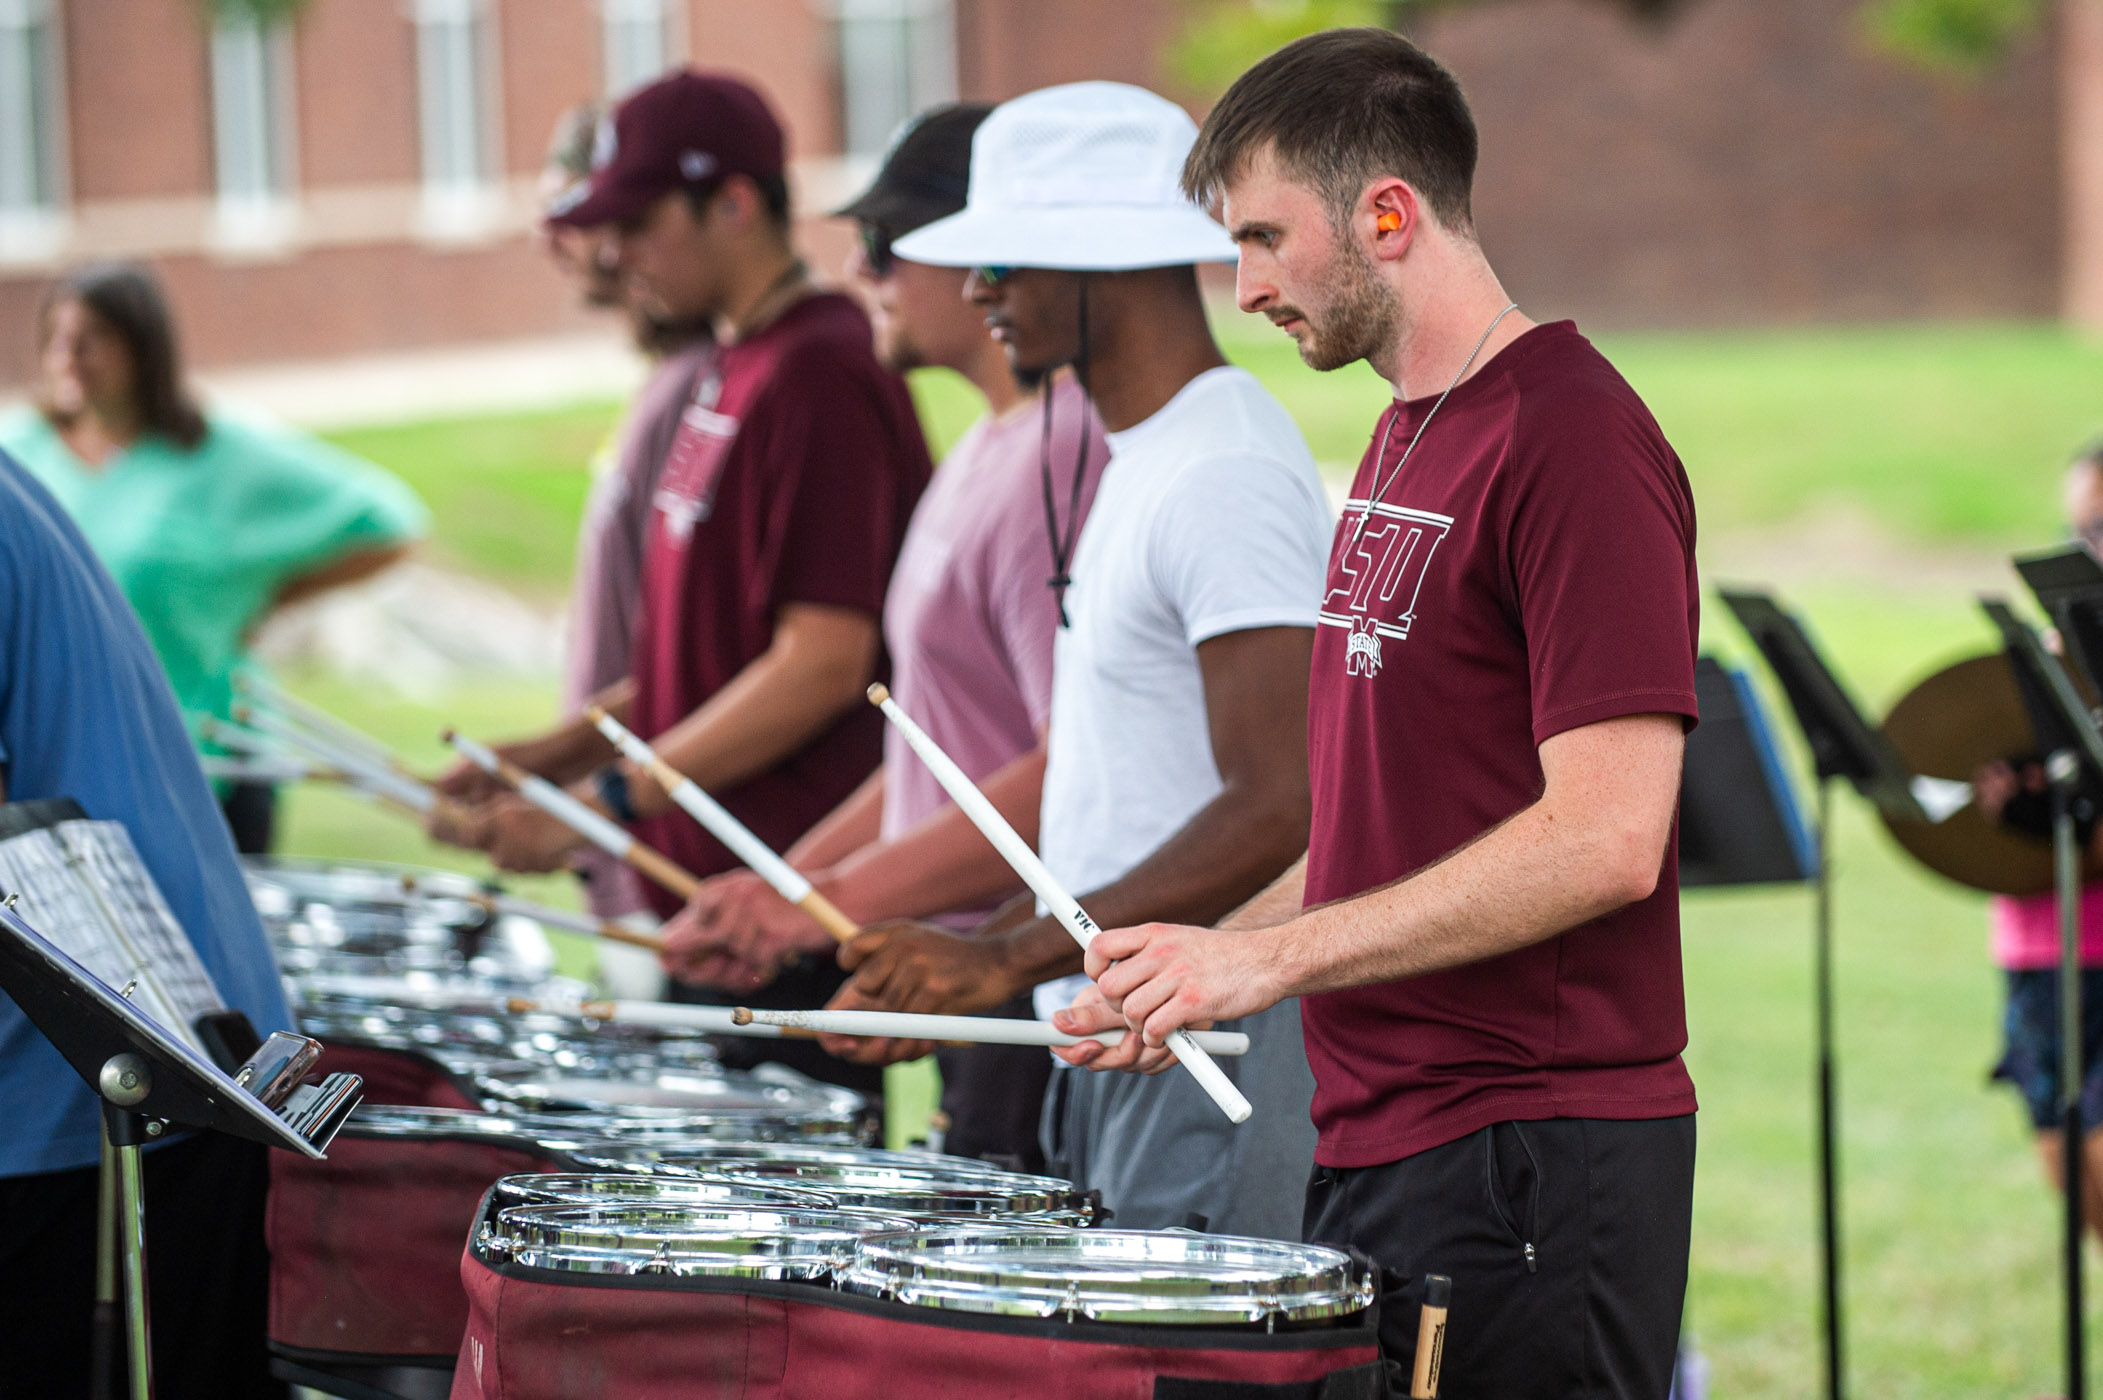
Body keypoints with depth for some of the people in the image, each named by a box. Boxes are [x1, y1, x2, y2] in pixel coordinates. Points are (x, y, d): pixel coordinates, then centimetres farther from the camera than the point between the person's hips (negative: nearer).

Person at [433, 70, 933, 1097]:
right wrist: (557, 751, 12)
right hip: (714, 898, 10)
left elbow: (824, 663, -21)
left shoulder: (820, 377, -16)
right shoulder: (731, 375, 15)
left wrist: (605, 799, -18)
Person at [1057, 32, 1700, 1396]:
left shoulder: (1571, 442, -14)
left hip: (1533, 1171, -9)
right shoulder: (1410, 439, 16)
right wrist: (1197, 965, 10)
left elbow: (1605, 837, -21)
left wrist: (1271, 957, -20)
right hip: (1384, 1134, 9)